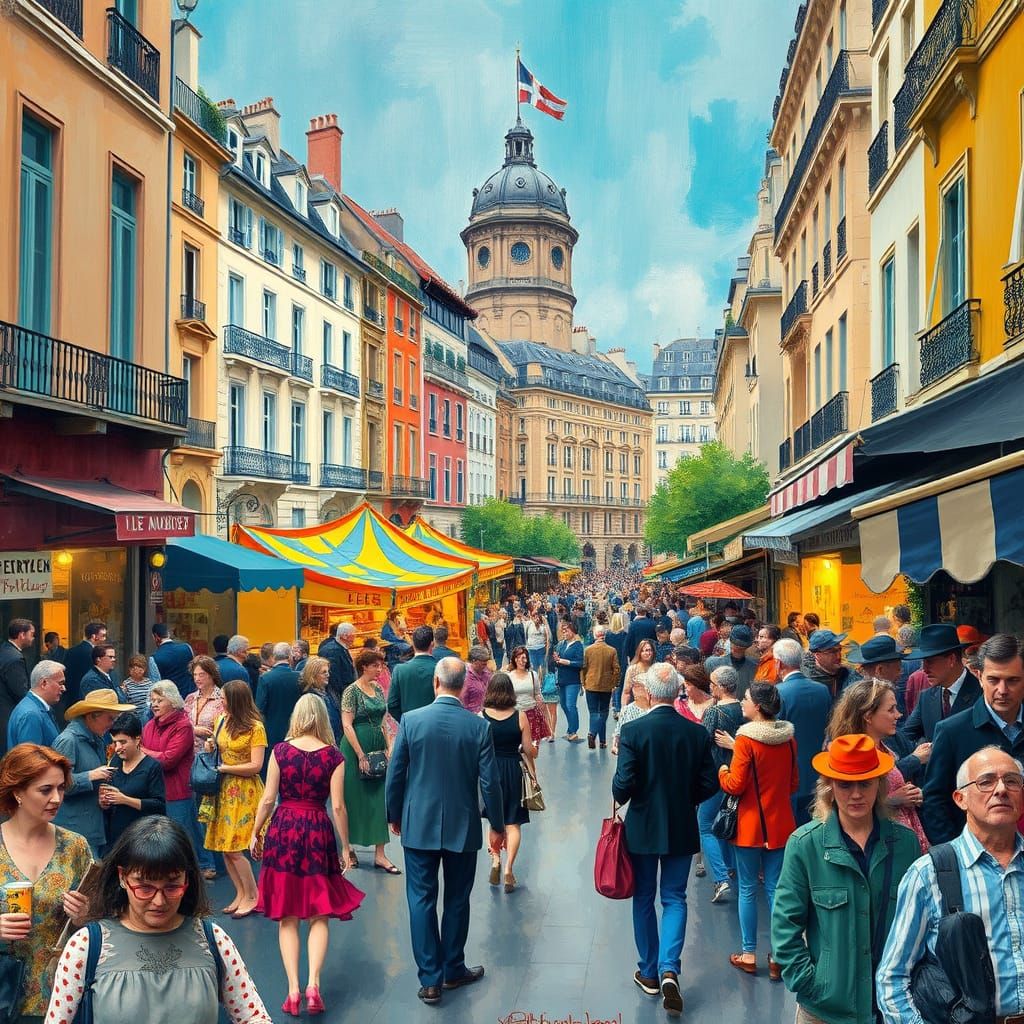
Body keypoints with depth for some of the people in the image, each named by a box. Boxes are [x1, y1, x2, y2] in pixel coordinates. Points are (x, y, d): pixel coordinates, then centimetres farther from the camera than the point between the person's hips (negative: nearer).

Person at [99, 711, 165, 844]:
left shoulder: (152, 767, -7)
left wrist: (125, 799, -18)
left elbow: (159, 806, -13)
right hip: (113, 835, 5)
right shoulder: (115, 762, 10)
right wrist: (103, 802, -3)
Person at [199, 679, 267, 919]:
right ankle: (241, 894, 23)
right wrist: (211, 746, 1)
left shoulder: (255, 728, -12)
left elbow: (255, 766, -14)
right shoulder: (221, 721, 7)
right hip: (223, 790, 6)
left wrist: (224, 768, -12)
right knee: (224, 847, 7)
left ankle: (252, 896, 11)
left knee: (234, 848, -7)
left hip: (244, 792, -6)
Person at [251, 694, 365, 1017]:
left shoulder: (280, 751, -3)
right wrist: (346, 846, 5)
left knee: (287, 918, 11)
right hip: (318, 833, -1)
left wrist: (255, 833, 12)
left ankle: (293, 990, 8)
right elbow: (338, 806, -5)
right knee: (319, 916, 12)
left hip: (283, 831, 1)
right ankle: (313, 984, -1)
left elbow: (268, 799, -2)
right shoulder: (333, 756, -5)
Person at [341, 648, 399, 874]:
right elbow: (347, 725, -14)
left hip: (377, 748, 6)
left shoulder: (378, 689, 10)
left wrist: (389, 747, 6)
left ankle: (380, 854, 5)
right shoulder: (352, 691, -10)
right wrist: (361, 755, -16)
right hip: (355, 748, -6)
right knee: (354, 798, 3)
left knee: (379, 799, 3)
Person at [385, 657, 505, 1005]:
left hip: (419, 825, 0)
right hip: (462, 826, 1)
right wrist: (498, 826, 5)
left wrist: (395, 816, 12)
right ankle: (453, 970, 28)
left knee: (422, 900, 9)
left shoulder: (410, 720, -11)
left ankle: (430, 979, 12)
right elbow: (489, 782, -8)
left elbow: (395, 775, -4)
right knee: (457, 900, 15)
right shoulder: (479, 726, -11)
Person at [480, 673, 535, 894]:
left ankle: (495, 859, 9)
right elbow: (528, 751, -4)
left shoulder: (481, 716, -9)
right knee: (513, 822, 9)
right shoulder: (520, 716, -9)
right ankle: (508, 870, 7)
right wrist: (533, 773, 11)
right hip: (514, 770, -1)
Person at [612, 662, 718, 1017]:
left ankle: (649, 972, 25)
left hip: (642, 828, -1)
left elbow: (623, 785, -19)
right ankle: (668, 969, -4)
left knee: (644, 898, 15)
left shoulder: (633, 731, -17)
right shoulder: (697, 733, -8)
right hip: (682, 829, 2)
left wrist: (620, 798, 3)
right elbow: (709, 785, -3)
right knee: (674, 899, 12)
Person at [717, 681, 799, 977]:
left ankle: (749, 954, 16)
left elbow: (735, 785, -16)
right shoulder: (788, 739, 0)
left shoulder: (746, 740, -17)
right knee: (776, 889, 11)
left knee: (748, 889, 8)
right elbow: (793, 784, 10)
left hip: (750, 824, -4)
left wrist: (723, 772, 3)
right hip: (780, 824, 4)